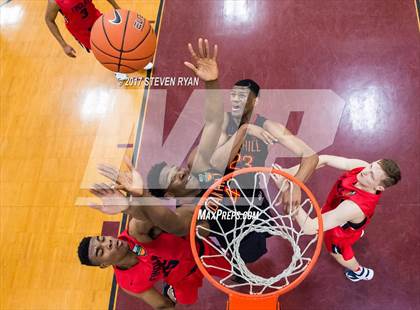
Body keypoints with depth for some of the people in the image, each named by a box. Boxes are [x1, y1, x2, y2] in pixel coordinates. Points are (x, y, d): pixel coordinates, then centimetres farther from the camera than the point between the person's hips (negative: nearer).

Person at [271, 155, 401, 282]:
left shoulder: (354, 207, -53)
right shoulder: (362, 166, -34)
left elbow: (309, 228, -54)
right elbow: (326, 159, -30)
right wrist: (290, 172, -44)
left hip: (340, 232, -5)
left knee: (337, 252, 29)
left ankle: (360, 272, 61)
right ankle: (357, 231, 79)